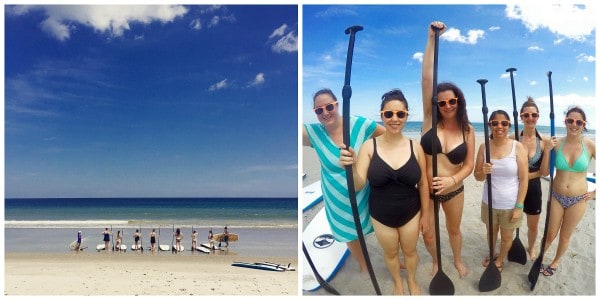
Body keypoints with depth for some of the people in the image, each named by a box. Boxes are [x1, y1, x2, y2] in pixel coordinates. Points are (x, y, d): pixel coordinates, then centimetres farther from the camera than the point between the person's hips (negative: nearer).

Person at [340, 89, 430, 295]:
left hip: (411, 214, 1)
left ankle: (412, 281, 53)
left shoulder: (415, 147, -12)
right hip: (381, 216, 0)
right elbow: (358, 186, -19)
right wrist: (351, 167, -39)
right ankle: (397, 283, 52)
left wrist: (425, 214, 4)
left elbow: (423, 184, -2)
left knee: (410, 251, 23)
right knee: (391, 253, 23)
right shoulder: (369, 146, -17)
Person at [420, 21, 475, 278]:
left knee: (454, 230, 23)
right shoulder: (430, 119, -14)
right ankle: (435, 261, 45)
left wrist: (452, 180, -26)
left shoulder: (467, 130, -9)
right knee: (428, 233, 15)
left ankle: (458, 261, 51)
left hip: (454, 191, 1)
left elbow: (468, 165, -5)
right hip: (426, 190, -1)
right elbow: (427, 78, -23)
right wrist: (432, 39, -29)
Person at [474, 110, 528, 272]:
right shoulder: (484, 147, -6)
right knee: (491, 233, 23)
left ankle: (500, 259, 44)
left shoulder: (518, 147, -14)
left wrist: (519, 206, -12)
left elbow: (524, 179, -11)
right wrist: (483, 172, -22)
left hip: (510, 204, -2)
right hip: (489, 202, 2)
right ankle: (492, 254, 51)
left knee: (506, 237, 17)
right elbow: (477, 176, 1)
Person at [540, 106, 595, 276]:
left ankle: (555, 262, 39)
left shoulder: (590, 145, -11)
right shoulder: (557, 144, -8)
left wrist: (595, 193, -2)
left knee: (565, 236, 16)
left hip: (578, 200, 0)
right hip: (557, 197, 0)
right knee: (550, 234, 10)